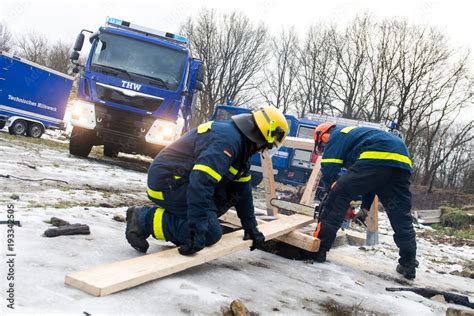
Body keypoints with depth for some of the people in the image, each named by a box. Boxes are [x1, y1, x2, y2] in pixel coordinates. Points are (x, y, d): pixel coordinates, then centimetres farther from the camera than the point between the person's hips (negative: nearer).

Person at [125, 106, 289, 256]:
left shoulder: (242, 145, 12)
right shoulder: (228, 138, -22)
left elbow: (243, 190, 19)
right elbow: (200, 183, -33)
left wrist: (251, 228, 21)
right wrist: (197, 230, -33)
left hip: (181, 181, 10)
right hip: (168, 182, -10)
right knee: (211, 233, -15)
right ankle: (144, 218, -10)